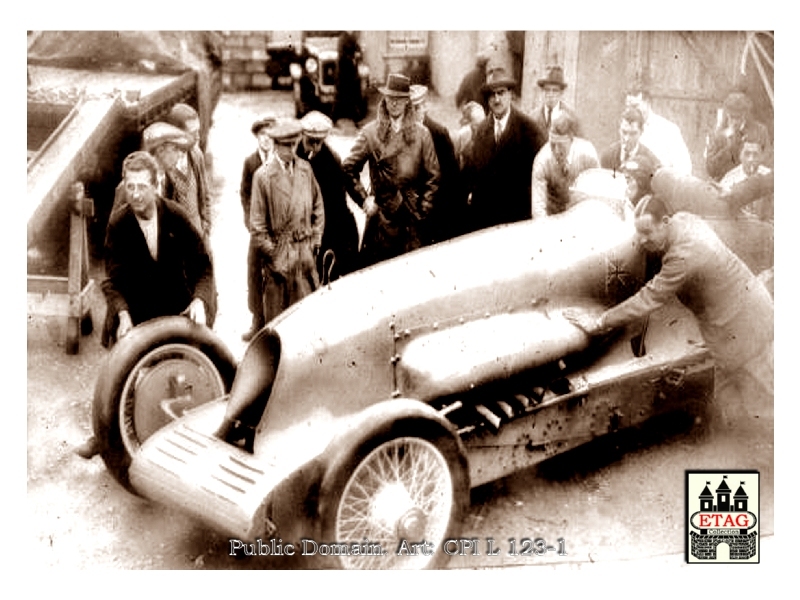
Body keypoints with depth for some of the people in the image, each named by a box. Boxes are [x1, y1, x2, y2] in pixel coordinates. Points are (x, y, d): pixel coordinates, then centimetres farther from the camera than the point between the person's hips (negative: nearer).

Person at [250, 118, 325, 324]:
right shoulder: (263, 175, -8)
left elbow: (318, 207, 14)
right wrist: (271, 255, -8)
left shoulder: (305, 169, 6)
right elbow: (257, 223, -6)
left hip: (306, 251, 4)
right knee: (277, 310, 4)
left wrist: (315, 241, 8)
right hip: (279, 251, -4)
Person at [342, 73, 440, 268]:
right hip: (381, 213, -1)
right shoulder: (371, 132, 1)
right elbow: (349, 168, 4)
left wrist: (423, 208, 1)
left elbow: (433, 176, 7)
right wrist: (363, 199, 0)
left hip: (412, 216, 1)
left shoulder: (421, 134, 5)